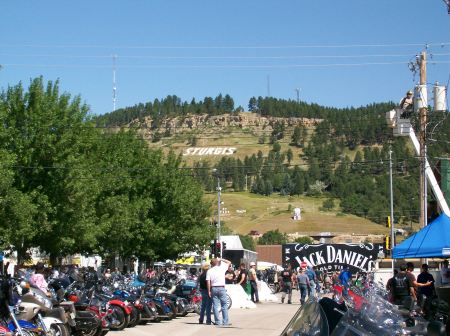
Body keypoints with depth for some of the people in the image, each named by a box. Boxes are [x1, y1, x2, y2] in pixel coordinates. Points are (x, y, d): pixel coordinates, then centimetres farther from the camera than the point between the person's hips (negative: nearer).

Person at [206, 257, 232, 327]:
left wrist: (209, 291, -1)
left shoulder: (209, 271, 2)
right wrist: (221, 260, 16)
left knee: (215, 306, 4)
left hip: (213, 288, 1)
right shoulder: (221, 268, -1)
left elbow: (208, 282, -5)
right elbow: (229, 262, 14)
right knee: (224, 305, 4)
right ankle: (225, 321, 1)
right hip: (221, 288, -1)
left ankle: (217, 321, 2)